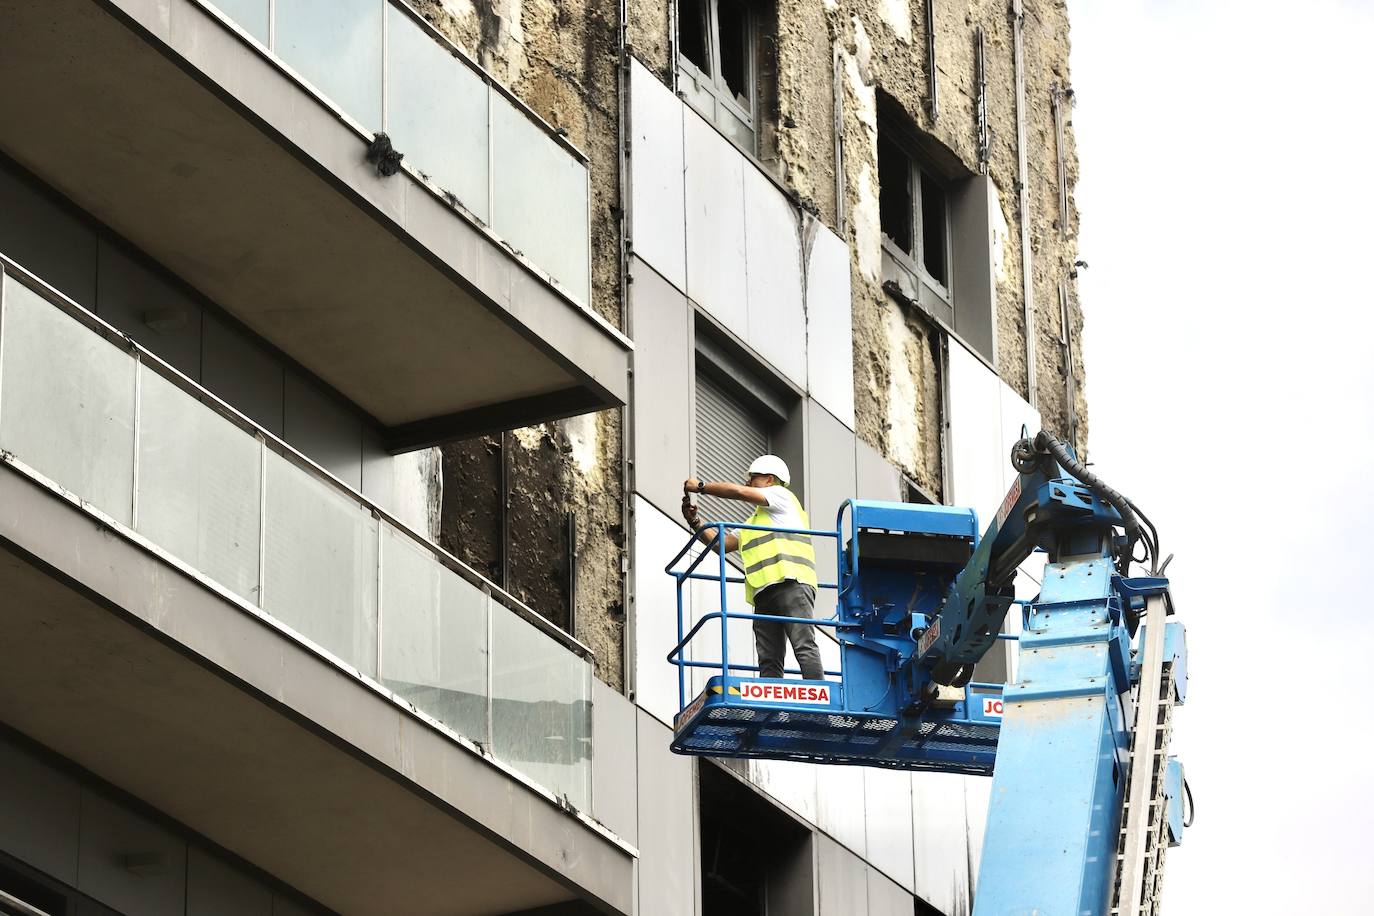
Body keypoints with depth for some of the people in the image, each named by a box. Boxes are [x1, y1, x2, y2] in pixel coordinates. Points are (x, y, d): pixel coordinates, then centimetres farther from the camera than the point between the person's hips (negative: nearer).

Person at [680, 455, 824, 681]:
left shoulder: (782, 495, 12)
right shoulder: (752, 522, 35)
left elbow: (739, 492, 1)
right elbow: (721, 542, 28)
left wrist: (701, 486, 9)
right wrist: (695, 522, 16)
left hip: (791, 583, -9)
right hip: (764, 592, 9)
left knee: (804, 647, -19)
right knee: (768, 660, -4)